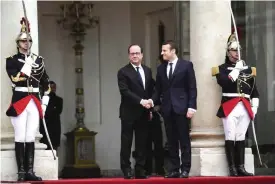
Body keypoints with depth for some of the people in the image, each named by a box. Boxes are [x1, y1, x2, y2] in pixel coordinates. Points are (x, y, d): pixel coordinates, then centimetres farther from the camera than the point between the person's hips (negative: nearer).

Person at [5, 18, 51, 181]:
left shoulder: (39, 60, 13)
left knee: (31, 138, 4)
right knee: (20, 138, -6)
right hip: (19, 101, -4)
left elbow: (46, 84, 18)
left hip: (35, 102, 4)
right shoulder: (11, 61, 1)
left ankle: (30, 171, 5)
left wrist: (44, 103, 12)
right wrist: (27, 64, -15)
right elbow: (15, 79, -15)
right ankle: (21, 172, -5)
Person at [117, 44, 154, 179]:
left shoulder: (147, 71, 14)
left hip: (143, 113, 5)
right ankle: (127, 170, 2)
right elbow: (125, 91, -15)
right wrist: (140, 101, -23)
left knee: (142, 143, 5)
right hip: (129, 113, -5)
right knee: (126, 143, -1)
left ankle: (140, 170, 8)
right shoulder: (123, 72, -5)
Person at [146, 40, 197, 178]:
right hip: (167, 109, 4)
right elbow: (158, 89, 13)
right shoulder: (161, 68, 13)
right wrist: (152, 100, -6)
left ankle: (185, 169, 2)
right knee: (171, 141, 5)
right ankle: (173, 169, 7)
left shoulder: (186, 65, 0)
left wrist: (191, 107, -11)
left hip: (181, 108, -4)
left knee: (184, 140, -1)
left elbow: (192, 88, -3)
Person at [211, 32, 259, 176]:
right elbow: (224, 83, -16)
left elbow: (254, 89, 15)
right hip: (229, 107, -4)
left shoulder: (248, 69, 15)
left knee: (241, 137, 6)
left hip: (245, 107, 4)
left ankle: (241, 167, 7)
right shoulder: (222, 69, 3)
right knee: (230, 137, -7)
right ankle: (232, 168, -6)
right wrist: (236, 69, -13)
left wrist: (254, 107, 6)